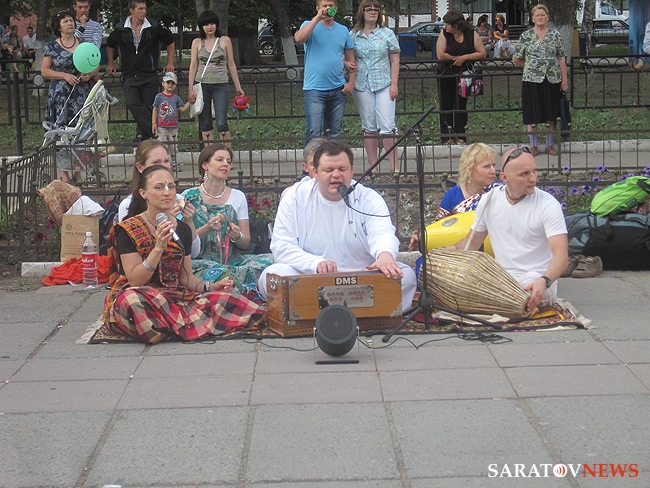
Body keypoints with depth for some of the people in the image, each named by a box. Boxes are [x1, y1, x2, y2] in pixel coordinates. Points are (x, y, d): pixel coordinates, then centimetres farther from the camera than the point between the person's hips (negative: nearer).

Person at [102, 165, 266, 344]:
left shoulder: (182, 229, 12)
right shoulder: (128, 230, -4)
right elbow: (135, 280, -11)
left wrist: (211, 286, -5)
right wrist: (159, 247, -21)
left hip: (176, 297, 4)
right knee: (131, 300, -42)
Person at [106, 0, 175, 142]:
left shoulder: (154, 27, 0)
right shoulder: (120, 29, 3)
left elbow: (170, 41, 16)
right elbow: (110, 45, 24)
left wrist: (170, 63, 15)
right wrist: (110, 64, 23)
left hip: (149, 74, 0)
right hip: (129, 75, 0)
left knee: (148, 106, -2)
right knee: (133, 104, -21)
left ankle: (143, 134, 7)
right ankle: (154, 130, -26)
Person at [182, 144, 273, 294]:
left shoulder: (238, 197, 13)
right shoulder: (190, 197, 4)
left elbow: (246, 243, 11)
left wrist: (237, 236, -12)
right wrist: (207, 228, -18)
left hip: (233, 260, 3)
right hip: (201, 260, -3)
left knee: (270, 260, -26)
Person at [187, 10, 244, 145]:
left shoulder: (225, 41, 4)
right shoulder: (197, 43, 6)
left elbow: (231, 65, 8)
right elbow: (193, 66, 6)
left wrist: (238, 87, 7)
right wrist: (190, 89, 0)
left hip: (221, 86, -2)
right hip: (202, 86, 2)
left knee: (222, 124, -9)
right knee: (205, 124, 4)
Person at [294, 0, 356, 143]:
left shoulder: (343, 30, 12)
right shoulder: (310, 26, 1)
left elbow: (350, 59, 17)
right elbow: (299, 38, -23)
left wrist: (351, 82, 5)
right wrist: (318, 18, -22)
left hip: (338, 88, 5)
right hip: (314, 89, -5)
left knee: (335, 133, 11)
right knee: (314, 134, -12)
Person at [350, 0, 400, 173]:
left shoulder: (387, 34, 5)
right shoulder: (353, 35, 8)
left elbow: (395, 61, 4)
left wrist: (394, 84, -3)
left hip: (384, 85, -2)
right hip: (362, 86, 2)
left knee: (387, 126, -7)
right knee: (369, 128, 6)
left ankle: (394, 167, -6)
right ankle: (372, 167, 11)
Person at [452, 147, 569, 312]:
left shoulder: (548, 205, -8)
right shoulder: (489, 201, 5)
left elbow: (561, 255, -18)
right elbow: (472, 243, 19)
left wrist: (543, 282, -38)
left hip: (536, 280, -4)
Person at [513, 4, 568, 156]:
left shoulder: (555, 35, 6)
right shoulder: (525, 36, 2)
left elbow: (561, 58, 6)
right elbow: (516, 59, 9)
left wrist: (564, 79, 2)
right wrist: (530, 66, 11)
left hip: (552, 79, 1)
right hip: (532, 79, -1)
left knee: (551, 113, 6)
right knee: (532, 113, 1)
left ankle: (550, 144, 17)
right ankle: (533, 145, 10)